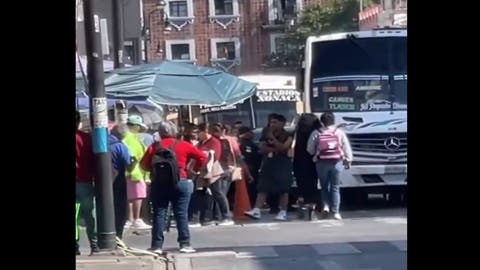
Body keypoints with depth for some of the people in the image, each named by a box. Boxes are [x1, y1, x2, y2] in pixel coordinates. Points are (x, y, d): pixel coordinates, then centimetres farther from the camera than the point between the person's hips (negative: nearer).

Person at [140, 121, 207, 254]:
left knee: (159, 214, 4)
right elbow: (202, 157, -2)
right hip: (180, 181, -1)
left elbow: (144, 164, 1)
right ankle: (185, 244, 0)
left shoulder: (154, 147, 3)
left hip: (159, 183, 1)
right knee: (181, 214, 2)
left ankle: (157, 245, 3)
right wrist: (194, 170, 8)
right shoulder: (183, 145, 0)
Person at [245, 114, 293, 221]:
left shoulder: (287, 136, -2)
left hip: (283, 164, -4)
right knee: (262, 188, -3)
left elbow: (283, 148, -17)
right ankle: (256, 210, -7)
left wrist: (272, 138, -15)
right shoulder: (267, 135, 12)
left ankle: (283, 212, 4)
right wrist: (274, 149, -12)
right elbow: (262, 148, 2)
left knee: (283, 189, -2)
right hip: (268, 163, 4)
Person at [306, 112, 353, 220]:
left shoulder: (316, 133, 0)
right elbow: (347, 148, 5)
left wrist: (315, 155, 23)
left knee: (324, 186, 15)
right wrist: (348, 160, 15)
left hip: (322, 162, 0)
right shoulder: (340, 132, 3)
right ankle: (335, 211, 2)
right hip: (337, 162, 0)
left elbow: (310, 149, 4)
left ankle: (326, 205, -4)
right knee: (335, 187, 7)